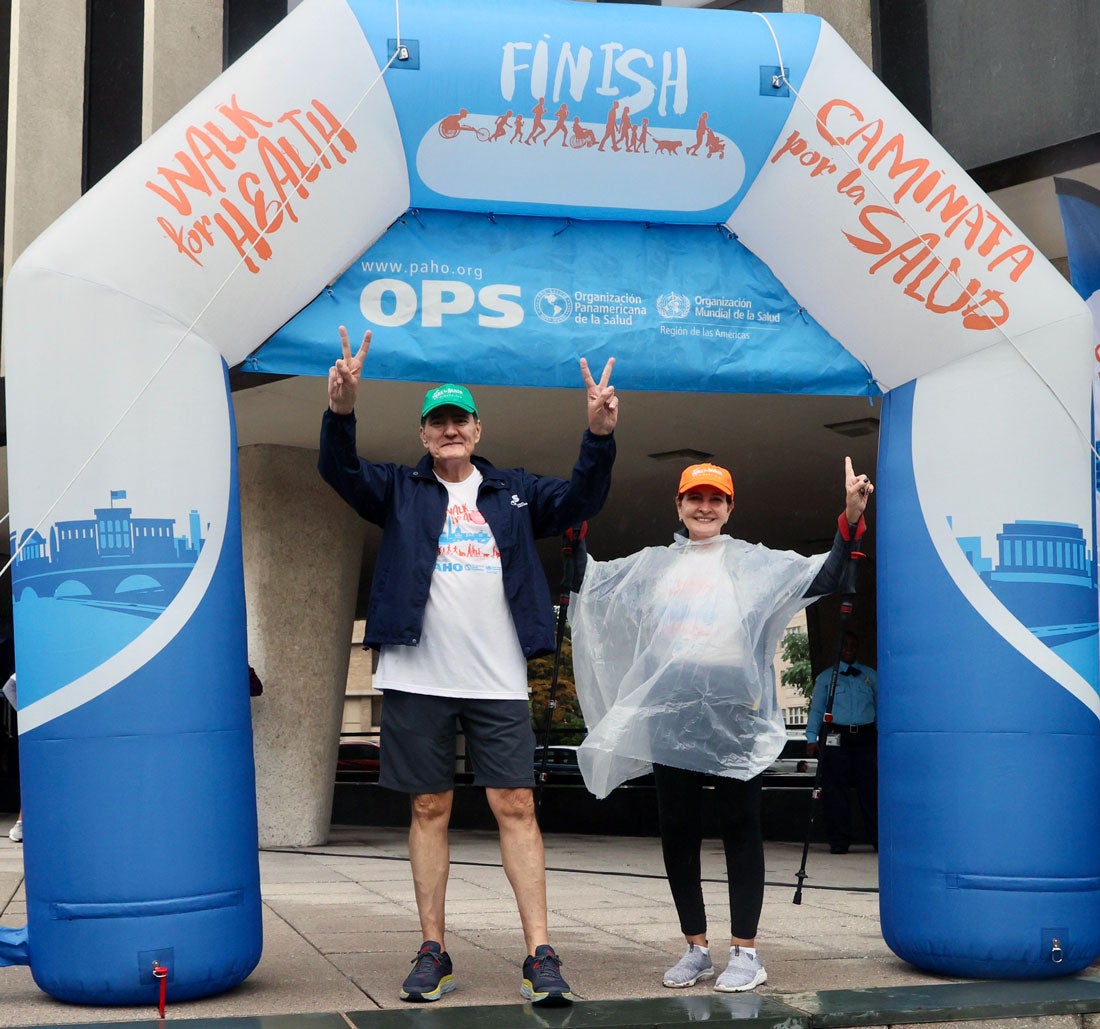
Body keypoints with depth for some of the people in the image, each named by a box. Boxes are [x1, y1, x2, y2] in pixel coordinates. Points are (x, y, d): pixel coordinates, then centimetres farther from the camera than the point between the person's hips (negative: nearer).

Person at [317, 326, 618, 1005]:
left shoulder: (514, 492, 12)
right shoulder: (401, 491, 9)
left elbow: (581, 499, 0)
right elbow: (341, 470, -6)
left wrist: (600, 437, -18)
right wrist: (342, 409, -26)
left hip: (499, 682, 0)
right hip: (418, 678, 0)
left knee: (516, 807, -3)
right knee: (430, 810, 6)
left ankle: (541, 956, -2)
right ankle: (434, 953, 14)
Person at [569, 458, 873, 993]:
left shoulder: (753, 562, 5)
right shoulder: (652, 564, 16)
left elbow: (824, 577, -2)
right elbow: (589, 578, 24)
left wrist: (850, 518, -15)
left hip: (733, 712, -4)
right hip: (669, 713, 4)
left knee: (740, 827, 0)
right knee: (677, 829, 7)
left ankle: (745, 951, 6)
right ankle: (695, 948, 18)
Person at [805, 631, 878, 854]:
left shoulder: (870, 675, 17)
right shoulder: (826, 677, 13)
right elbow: (816, 709, 9)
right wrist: (812, 738, -1)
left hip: (866, 738, 1)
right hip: (836, 739, -1)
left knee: (871, 789, -2)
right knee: (835, 792, -2)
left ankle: (880, 840, 3)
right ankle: (839, 841, 4)